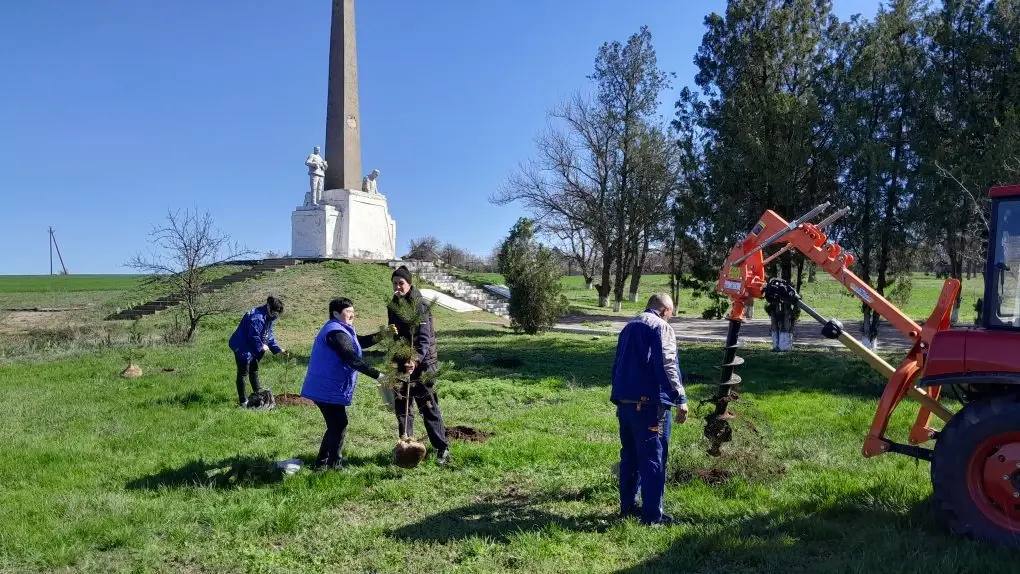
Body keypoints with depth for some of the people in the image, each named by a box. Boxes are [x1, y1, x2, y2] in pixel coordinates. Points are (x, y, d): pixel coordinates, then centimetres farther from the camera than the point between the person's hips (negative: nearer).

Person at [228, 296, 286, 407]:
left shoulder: (269, 318, 3)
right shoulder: (257, 318, -29)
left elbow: (269, 335, 10)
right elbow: (253, 336, -26)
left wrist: (278, 349, 4)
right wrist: (261, 347, -12)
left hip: (252, 348, 10)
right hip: (242, 348, -10)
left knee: (254, 369, 21)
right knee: (243, 373, -2)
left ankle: (257, 392, 36)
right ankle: (242, 401, 4)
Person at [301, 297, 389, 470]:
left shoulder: (341, 329, 14)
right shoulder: (335, 332, -20)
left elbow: (360, 342, 21)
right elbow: (352, 359, -28)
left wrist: (381, 335, 5)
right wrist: (377, 375, -29)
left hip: (325, 388, 11)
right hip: (328, 389, -11)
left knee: (335, 425, 17)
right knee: (339, 424, -3)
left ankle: (322, 462, 26)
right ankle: (334, 464, 6)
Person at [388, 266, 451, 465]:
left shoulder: (421, 306, -11)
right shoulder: (392, 306, 10)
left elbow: (425, 338, -19)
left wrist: (416, 360, -33)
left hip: (421, 364, -6)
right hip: (400, 364, 6)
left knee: (429, 408, -2)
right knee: (401, 407, 11)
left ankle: (442, 449, 6)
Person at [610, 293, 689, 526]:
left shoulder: (628, 327, 17)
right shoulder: (661, 328, -8)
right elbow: (668, 367, -16)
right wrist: (680, 400, -13)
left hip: (623, 402, 8)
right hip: (649, 403, -8)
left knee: (629, 456, 17)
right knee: (653, 459, -2)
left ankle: (628, 505, 25)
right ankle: (652, 514, 1)